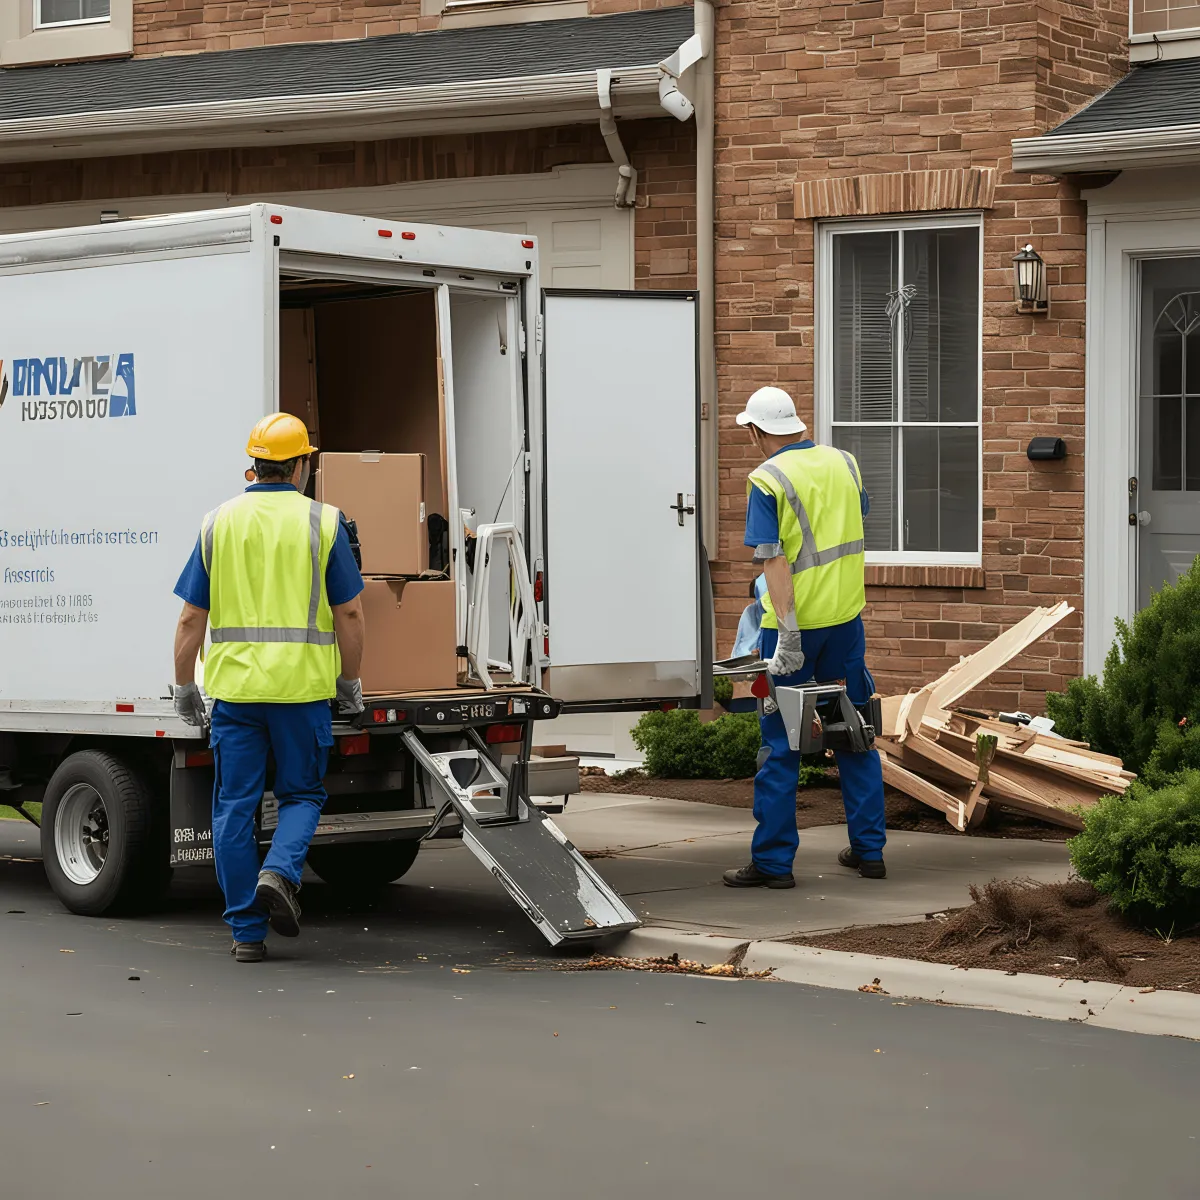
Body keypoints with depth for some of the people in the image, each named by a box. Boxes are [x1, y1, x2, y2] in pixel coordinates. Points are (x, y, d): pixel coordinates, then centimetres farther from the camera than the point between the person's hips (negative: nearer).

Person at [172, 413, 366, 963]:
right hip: (302, 684, -1)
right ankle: (281, 871, -13)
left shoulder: (219, 523, 5)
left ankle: (246, 931, 7)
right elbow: (349, 613, -1)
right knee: (302, 793, 14)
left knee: (235, 805, 7)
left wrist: (185, 686, 13)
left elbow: (191, 617, 5)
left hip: (233, 685, 2)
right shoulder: (322, 522, 0)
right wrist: (349, 679, 11)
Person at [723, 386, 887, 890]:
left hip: (794, 624, -5)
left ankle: (773, 861, 5)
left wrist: (788, 635, -21)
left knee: (779, 744, 2)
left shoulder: (767, 480, -12)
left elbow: (774, 561, -19)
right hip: (846, 618, 5)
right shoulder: (844, 464, 5)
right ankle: (869, 849, 18)